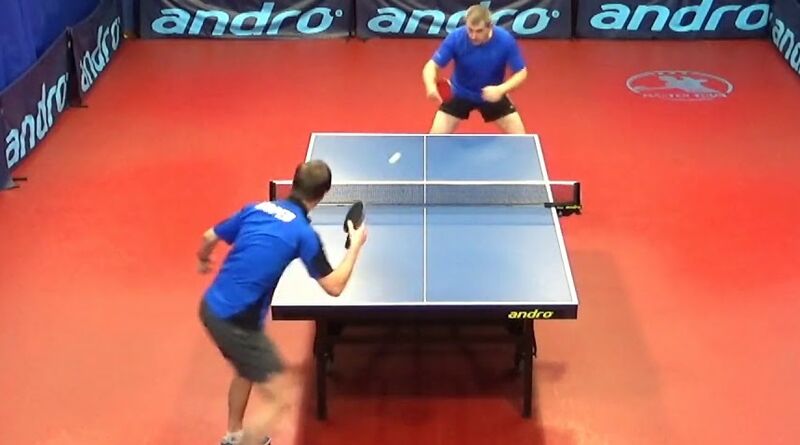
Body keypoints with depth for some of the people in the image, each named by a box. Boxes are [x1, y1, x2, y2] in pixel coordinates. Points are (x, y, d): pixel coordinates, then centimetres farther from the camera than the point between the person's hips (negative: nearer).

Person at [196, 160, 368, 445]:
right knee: (280, 399, 1)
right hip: (237, 322, -8)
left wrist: (203, 259, 41)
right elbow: (334, 287, -10)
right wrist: (356, 245, 3)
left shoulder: (256, 208, 6)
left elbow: (209, 237, 18)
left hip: (211, 307, 8)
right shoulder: (304, 233, -13)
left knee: (246, 370, 34)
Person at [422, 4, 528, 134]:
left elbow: (521, 72, -17)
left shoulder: (505, 40, -27)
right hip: (460, 94, -1)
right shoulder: (455, 38, -28)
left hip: (492, 95, 1)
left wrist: (501, 89, -35)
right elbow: (431, 66, -24)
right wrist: (431, 86, -48)